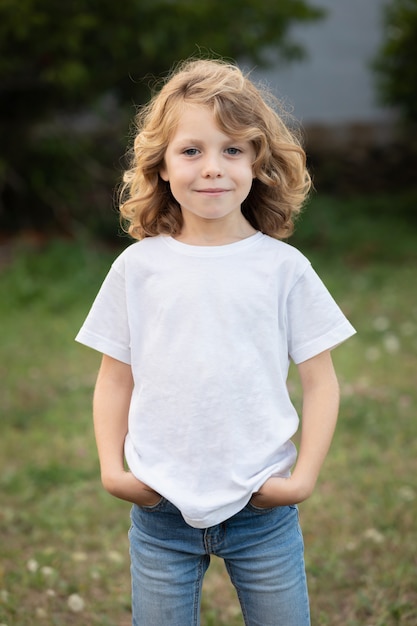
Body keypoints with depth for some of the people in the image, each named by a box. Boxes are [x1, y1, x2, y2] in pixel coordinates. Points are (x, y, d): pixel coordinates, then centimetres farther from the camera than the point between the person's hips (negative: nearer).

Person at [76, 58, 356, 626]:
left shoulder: (284, 268, -3)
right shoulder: (137, 268, 0)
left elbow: (319, 381, 0)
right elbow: (115, 380, 5)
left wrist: (304, 476, -7)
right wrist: (112, 468, -4)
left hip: (263, 509, 0)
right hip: (160, 512, 1)